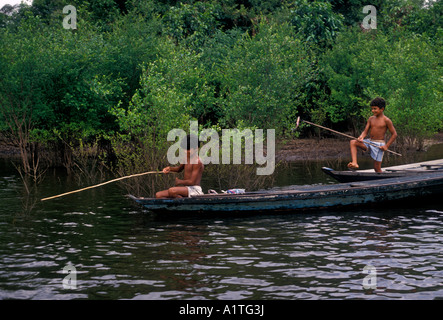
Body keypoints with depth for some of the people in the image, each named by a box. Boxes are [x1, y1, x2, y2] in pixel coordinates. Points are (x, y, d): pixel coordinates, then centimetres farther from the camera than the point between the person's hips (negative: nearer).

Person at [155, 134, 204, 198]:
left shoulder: (197, 162, -14)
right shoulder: (187, 159, 13)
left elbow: (192, 182, -18)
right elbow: (179, 169, 33)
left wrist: (179, 181, -2)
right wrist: (170, 168, 11)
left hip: (195, 189, -10)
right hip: (185, 188, 10)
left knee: (172, 191, -38)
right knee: (158, 195, -3)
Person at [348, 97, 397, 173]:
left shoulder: (386, 120, -7)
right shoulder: (371, 119, 8)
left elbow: (394, 134, -5)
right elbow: (365, 131, 6)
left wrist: (386, 146, -13)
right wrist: (361, 137, -17)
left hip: (379, 144, -6)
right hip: (369, 142, 6)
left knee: (377, 167, -3)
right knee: (353, 142, -13)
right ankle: (354, 163, -25)